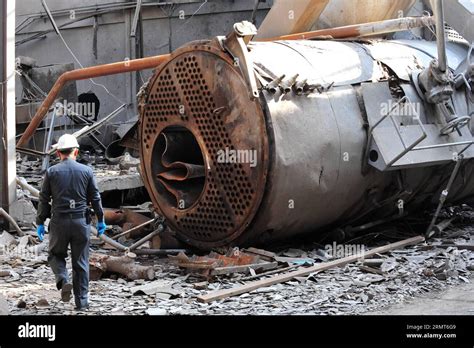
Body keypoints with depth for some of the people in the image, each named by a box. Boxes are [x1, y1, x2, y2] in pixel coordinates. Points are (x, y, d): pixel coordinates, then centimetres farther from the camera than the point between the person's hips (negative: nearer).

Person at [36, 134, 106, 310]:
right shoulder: (86, 171, 1)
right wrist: (100, 219, 13)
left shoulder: (51, 172, -1)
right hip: (81, 221, 1)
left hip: (59, 221, -1)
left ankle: (63, 281, -8)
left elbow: (43, 200, 0)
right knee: (80, 262, 9)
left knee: (56, 255, 19)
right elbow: (95, 198, 3)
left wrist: (40, 222, 9)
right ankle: (82, 300, 11)